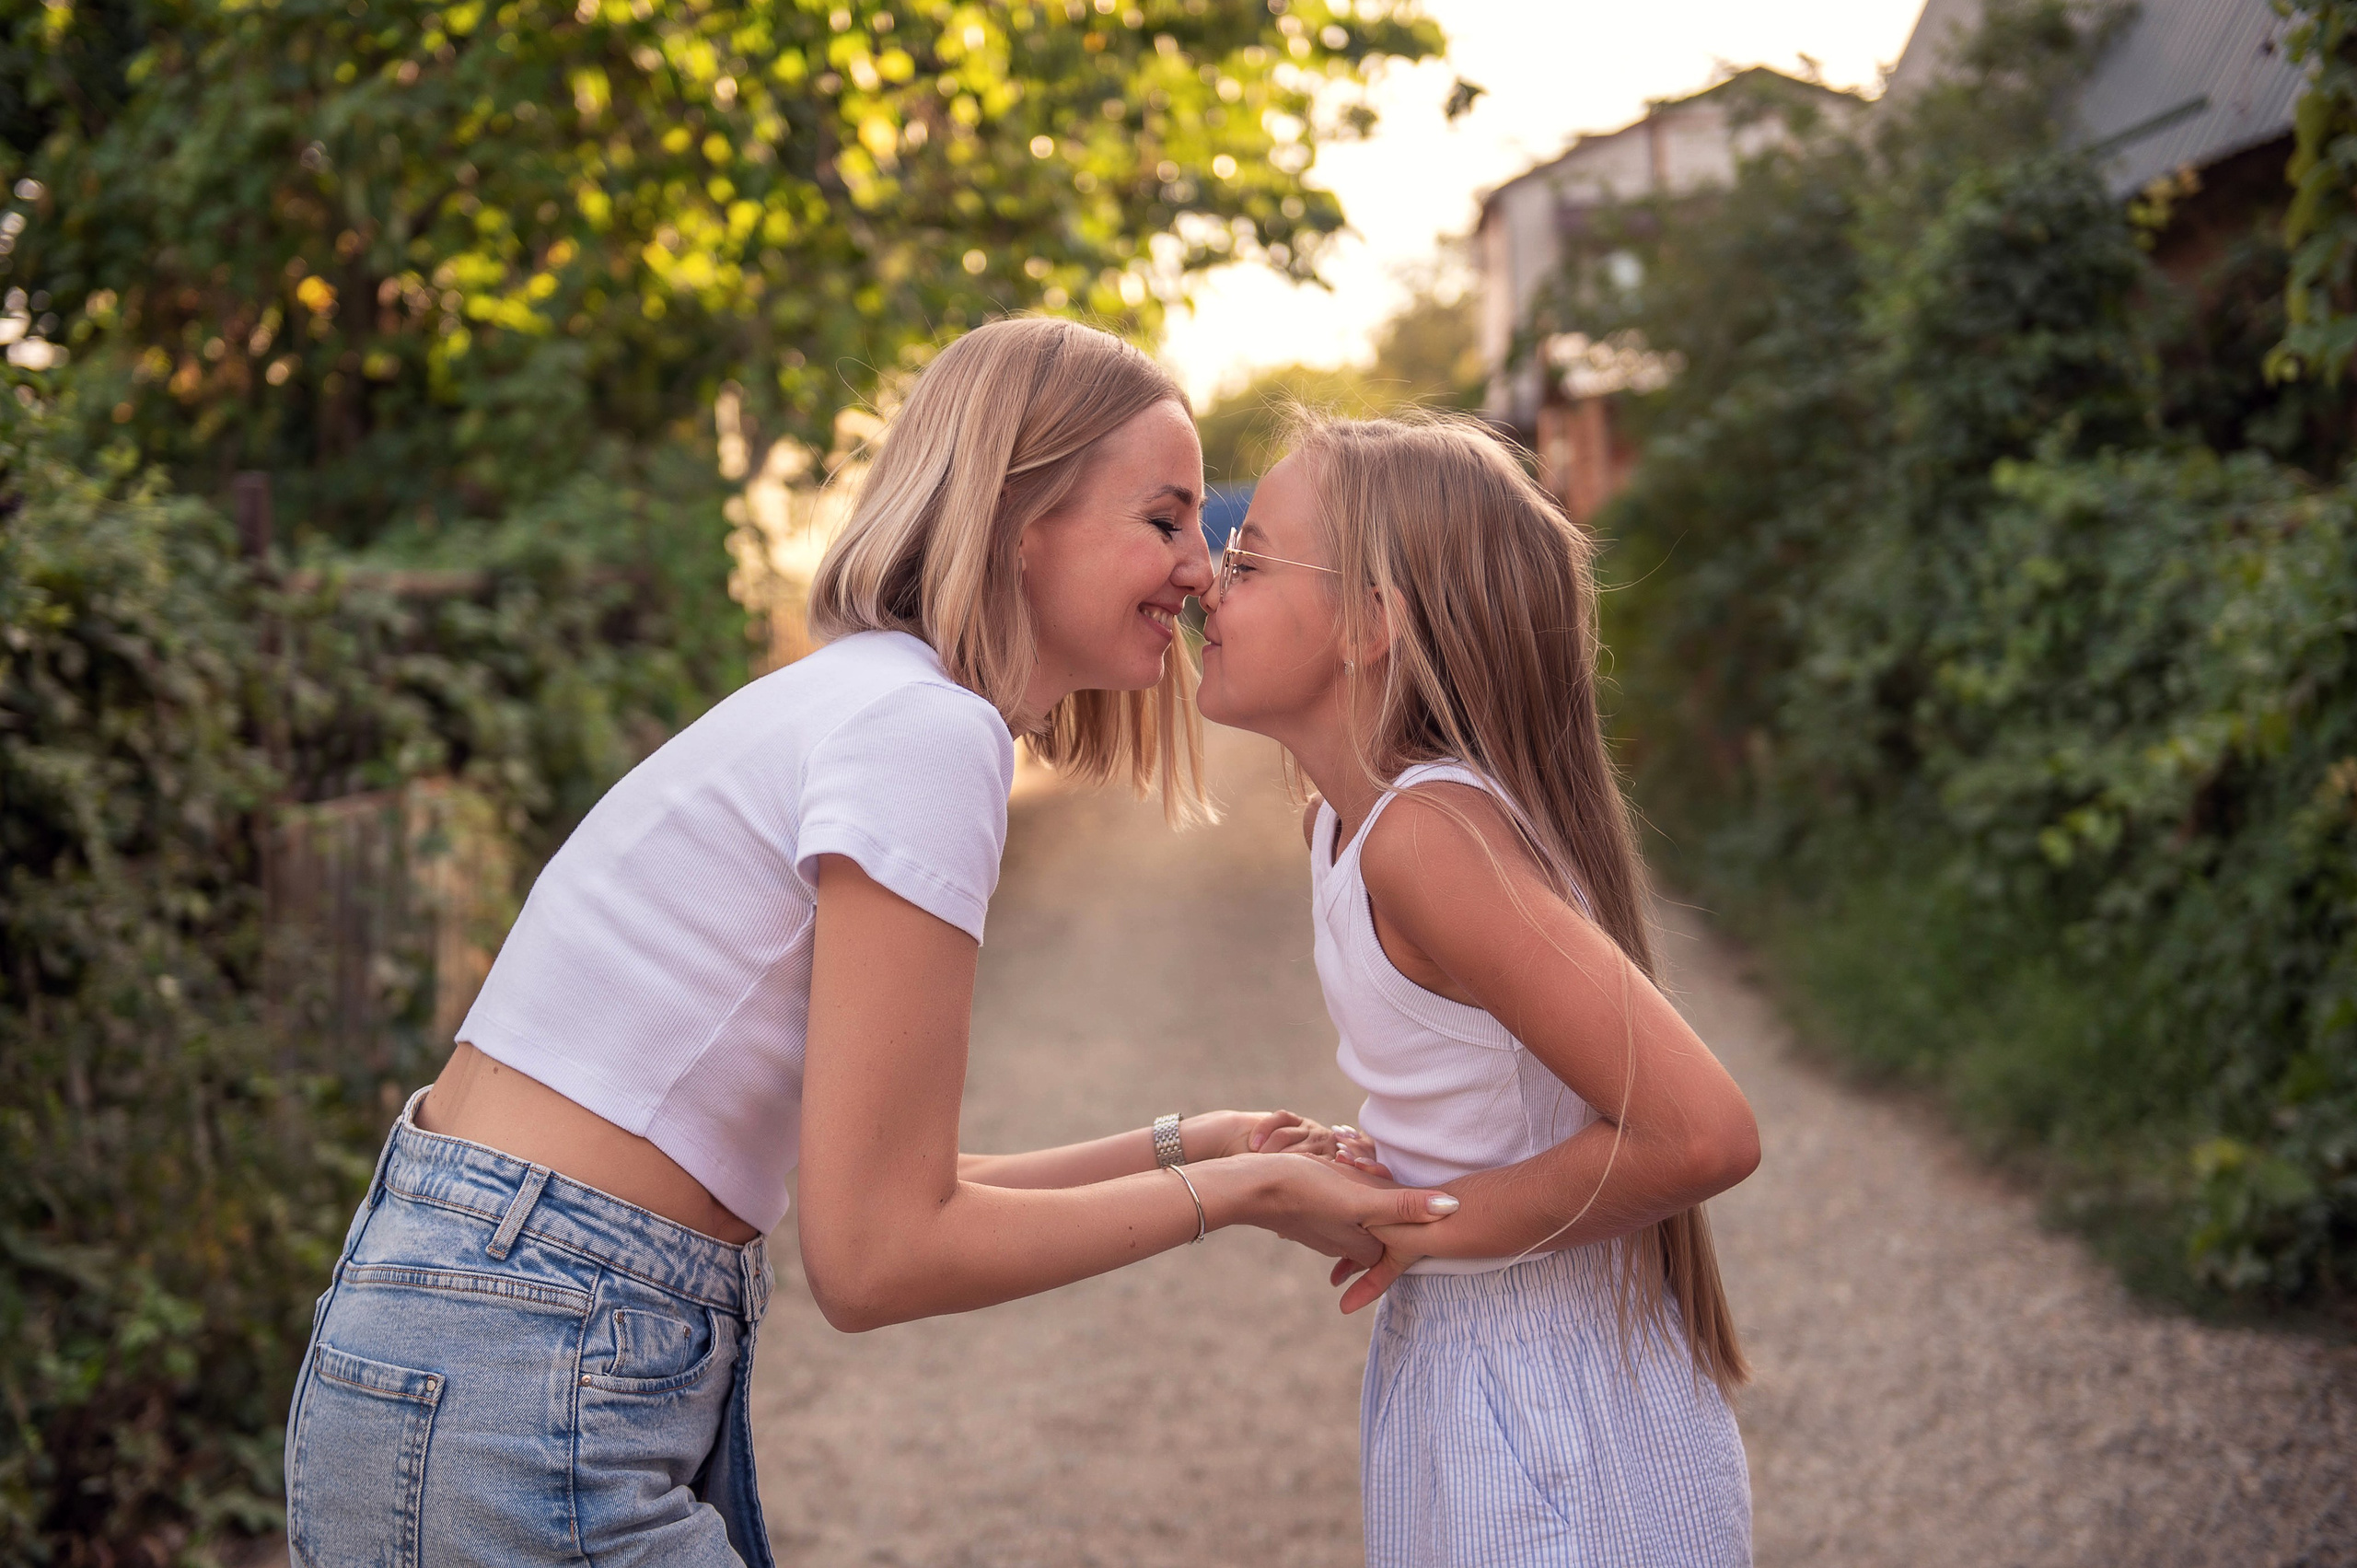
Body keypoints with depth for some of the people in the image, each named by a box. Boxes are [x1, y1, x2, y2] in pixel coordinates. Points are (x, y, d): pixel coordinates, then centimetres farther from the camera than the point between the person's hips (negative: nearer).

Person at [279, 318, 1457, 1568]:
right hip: (521, 1407, -9)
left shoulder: (863, 701, 11)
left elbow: (890, 1186, 13)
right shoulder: (925, 730, -17)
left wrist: (1181, 1147, 9)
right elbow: (876, 1255, -18)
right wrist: (1235, 1192, -9)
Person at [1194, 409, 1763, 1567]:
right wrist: (1379, 1188, -3)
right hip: (1447, 1368, 8)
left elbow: (1702, 1133, -29)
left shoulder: (1432, 836, -26)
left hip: (1554, 1448, -8)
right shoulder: (1338, 823, 3)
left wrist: (1438, 1224, -19)